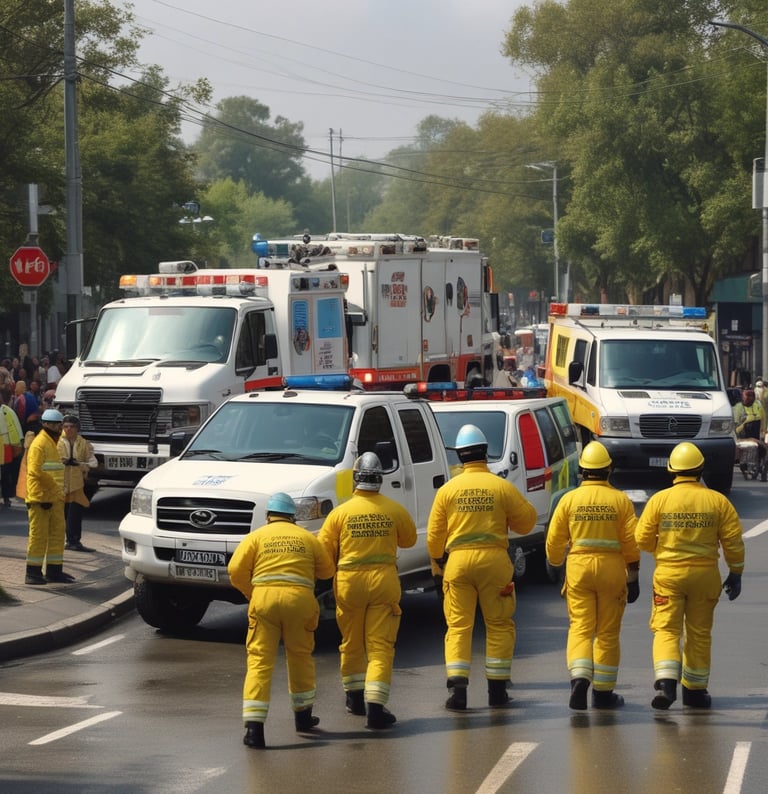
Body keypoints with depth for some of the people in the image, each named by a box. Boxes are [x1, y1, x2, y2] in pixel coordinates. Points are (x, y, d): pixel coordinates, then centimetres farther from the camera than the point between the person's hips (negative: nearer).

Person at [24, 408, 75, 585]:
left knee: (57, 532, 11)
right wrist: (54, 486, -20)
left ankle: (54, 570, 17)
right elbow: (36, 471, -22)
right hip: (41, 497, -10)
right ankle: (33, 572, -3)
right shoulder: (39, 444, -13)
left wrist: (59, 490, 16)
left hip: (55, 497, 10)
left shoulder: (52, 443, 19)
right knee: (39, 535, -7)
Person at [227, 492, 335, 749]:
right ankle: (303, 716, 33)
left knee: (259, 661, -3)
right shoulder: (307, 538, 15)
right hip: (300, 598, 1)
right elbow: (327, 570, 19)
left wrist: (251, 593, 17)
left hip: (264, 597, -1)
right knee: (300, 657, 21)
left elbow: (236, 571, 1)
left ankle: (254, 726, -13)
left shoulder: (256, 537, 10)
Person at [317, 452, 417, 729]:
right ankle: (375, 705, -13)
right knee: (380, 646, -1)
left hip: (349, 582, 1)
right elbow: (409, 540, 15)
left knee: (351, 643, 18)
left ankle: (355, 696, 29)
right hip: (384, 581, 0)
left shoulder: (340, 513, -4)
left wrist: (331, 573, 20)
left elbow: (324, 552, 0)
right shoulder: (394, 510, -2)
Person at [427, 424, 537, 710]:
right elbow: (525, 522, 6)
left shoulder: (447, 490, 3)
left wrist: (439, 562, 24)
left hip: (458, 560, 1)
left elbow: (434, 535, 7)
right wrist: (525, 505, 25)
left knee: (458, 625, 4)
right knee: (499, 625, 10)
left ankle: (457, 687, -10)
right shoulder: (503, 487, -2)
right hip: (494, 558, -1)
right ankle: (497, 690, 12)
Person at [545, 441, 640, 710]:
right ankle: (603, 692, 12)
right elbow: (632, 543, -2)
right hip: (611, 567, 0)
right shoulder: (620, 500, -1)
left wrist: (555, 563, 24)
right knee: (607, 633, 7)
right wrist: (633, 578, 6)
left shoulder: (569, 499, 1)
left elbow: (554, 541, 4)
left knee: (580, 628, 2)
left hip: (579, 567, 0)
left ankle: (579, 678, -21)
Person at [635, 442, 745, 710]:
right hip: (705, 574, 1)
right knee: (699, 633, 13)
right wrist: (735, 574, 11)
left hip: (668, 572, -1)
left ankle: (666, 681, -21)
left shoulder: (659, 499, -4)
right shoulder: (718, 501, -2)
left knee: (666, 630, 0)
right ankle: (694, 689, 20)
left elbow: (642, 539, -2)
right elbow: (733, 541, 0)